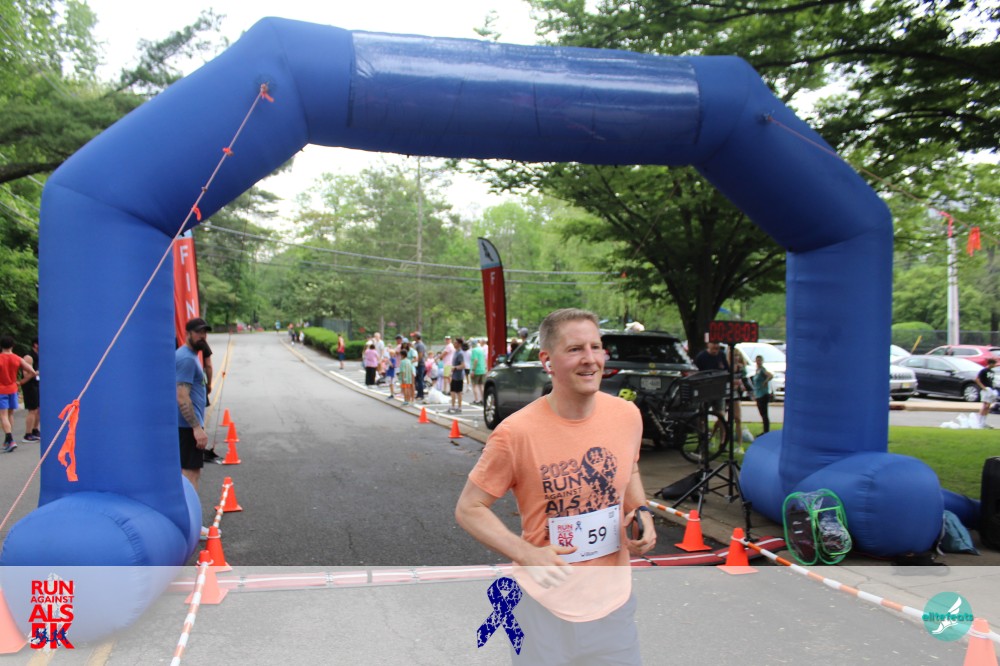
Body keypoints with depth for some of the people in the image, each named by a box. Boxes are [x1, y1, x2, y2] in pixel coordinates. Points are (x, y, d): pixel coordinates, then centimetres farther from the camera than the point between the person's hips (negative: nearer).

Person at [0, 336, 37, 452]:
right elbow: (32, 372, -1)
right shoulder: (18, 359, 1)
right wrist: (21, 382, 7)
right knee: (10, 414, 16)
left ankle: (10, 441, -20)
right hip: (12, 389, 4)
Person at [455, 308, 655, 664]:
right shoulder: (516, 433, -21)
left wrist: (641, 512, -5)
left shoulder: (627, 415, -7)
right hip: (545, 605, -3)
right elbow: (468, 509, -12)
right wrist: (528, 555, -24)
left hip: (615, 598, 4)